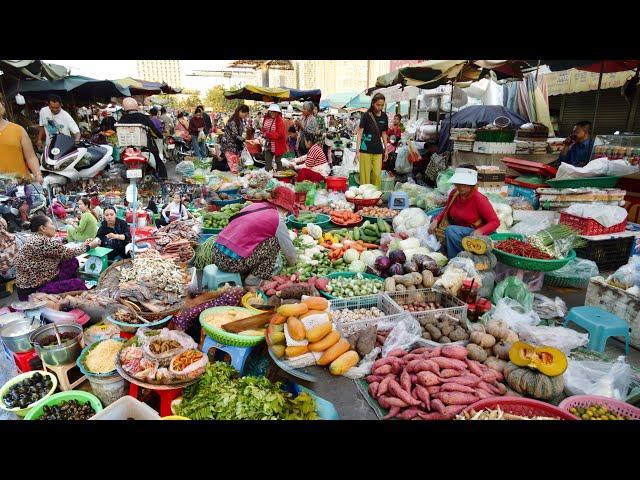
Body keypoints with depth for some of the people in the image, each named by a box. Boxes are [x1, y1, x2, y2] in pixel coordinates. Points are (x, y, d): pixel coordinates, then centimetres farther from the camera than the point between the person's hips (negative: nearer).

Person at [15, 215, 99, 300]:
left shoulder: (36, 239, 8)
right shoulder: (44, 242, -22)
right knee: (79, 284, -16)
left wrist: (83, 246, 13)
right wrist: (89, 246, 2)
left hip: (34, 281, 10)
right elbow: (67, 253, -10)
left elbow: (63, 254, 10)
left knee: (72, 262, 7)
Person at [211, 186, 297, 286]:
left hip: (216, 255, 8)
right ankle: (254, 278, 2)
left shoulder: (254, 205, 13)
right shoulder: (277, 220, -6)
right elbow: (289, 249, 6)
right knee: (275, 241, 0)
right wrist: (292, 263, 27)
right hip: (232, 262, -8)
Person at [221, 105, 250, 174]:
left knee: (237, 163, 6)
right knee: (233, 166, -12)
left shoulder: (239, 121, 9)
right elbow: (235, 135, -22)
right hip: (229, 146, -9)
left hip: (236, 145, 9)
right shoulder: (233, 121, -18)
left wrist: (242, 144, 13)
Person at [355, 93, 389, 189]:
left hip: (378, 150, 4)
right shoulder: (366, 115, -6)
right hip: (365, 149, -4)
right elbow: (360, 133, -7)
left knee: (377, 175, 2)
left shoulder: (384, 116, 7)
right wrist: (357, 151, -13)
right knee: (365, 175, -1)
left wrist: (386, 149, 16)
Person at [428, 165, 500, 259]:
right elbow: (446, 210, 14)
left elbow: (495, 222, -17)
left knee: (450, 231, -31)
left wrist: (480, 231, -36)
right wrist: (436, 220, -7)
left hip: (474, 233, -8)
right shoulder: (454, 193, -3)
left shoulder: (479, 199, -21)